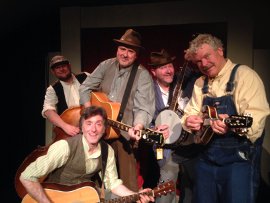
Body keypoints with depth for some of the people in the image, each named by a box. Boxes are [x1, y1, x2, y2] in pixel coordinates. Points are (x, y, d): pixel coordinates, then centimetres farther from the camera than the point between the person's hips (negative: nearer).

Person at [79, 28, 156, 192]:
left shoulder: (143, 75, -11)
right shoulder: (106, 65, 4)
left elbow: (143, 108, -19)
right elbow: (85, 88, 7)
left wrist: (138, 126, -38)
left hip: (125, 135, -4)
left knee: (128, 183, -2)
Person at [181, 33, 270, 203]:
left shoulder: (244, 75, -9)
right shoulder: (200, 83, 11)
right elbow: (190, 113, 13)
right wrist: (190, 121, -10)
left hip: (239, 159, -6)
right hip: (206, 159, 6)